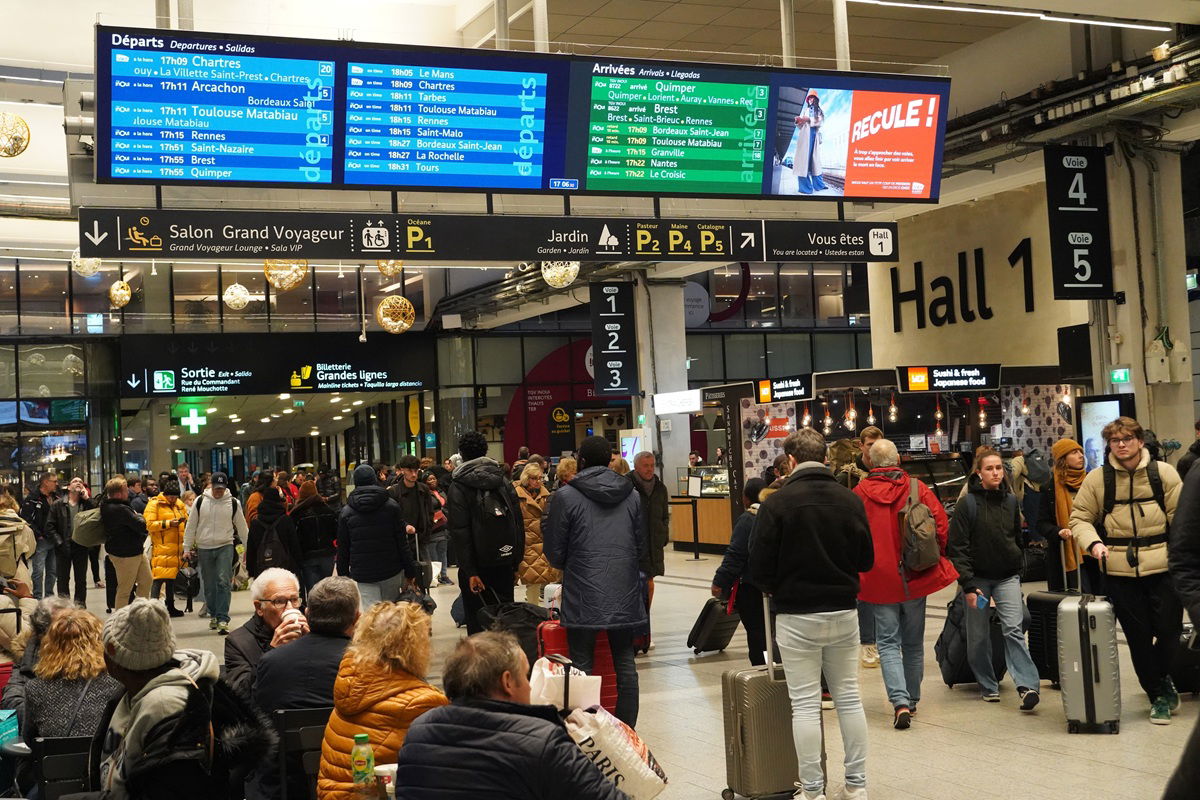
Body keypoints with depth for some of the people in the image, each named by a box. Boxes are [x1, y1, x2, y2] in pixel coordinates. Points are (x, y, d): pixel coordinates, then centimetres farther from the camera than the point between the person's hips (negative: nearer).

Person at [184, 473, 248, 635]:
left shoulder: (233, 503, 0)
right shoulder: (200, 502, 1)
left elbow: (242, 527, 8)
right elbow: (191, 526, 7)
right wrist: (187, 548, 7)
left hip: (225, 547, -2)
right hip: (204, 548, 2)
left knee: (224, 582, -14)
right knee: (209, 585, 10)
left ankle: (223, 619, -15)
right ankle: (213, 614, 27)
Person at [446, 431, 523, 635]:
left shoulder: (458, 488, -7)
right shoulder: (504, 481, 8)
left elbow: (460, 532, -13)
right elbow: (519, 524, 7)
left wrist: (470, 572, -14)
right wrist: (516, 563, 10)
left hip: (477, 564, -4)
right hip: (505, 562, 4)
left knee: (477, 620, 2)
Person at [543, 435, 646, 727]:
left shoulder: (565, 497, -7)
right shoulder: (632, 495, 5)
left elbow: (555, 553, -2)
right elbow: (642, 548, 12)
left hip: (583, 597, -3)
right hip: (624, 596, 4)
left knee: (582, 666, 3)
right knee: (625, 664, 10)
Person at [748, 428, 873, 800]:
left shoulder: (777, 503, -12)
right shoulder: (850, 500, -2)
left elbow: (760, 568, -11)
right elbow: (866, 560, 4)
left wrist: (774, 588, 9)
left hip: (796, 616, -3)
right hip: (844, 612, 3)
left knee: (805, 704, 3)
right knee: (849, 698, 13)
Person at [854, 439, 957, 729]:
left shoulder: (859, 493, -8)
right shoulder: (918, 489, -4)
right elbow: (942, 525, -5)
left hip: (878, 581, -2)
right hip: (915, 578, 2)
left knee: (888, 644, 2)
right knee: (913, 643, 16)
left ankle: (900, 702, -13)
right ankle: (912, 700, 27)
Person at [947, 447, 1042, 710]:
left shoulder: (1011, 501, 5)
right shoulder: (967, 504, -9)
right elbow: (957, 547, -11)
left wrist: (1018, 574, 18)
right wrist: (968, 585, -15)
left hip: (1007, 577, 2)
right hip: (977, 577, -2)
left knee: (1014, 629, -13)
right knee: (978, 636, 4)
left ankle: (1027, 685, -20)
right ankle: (988, 686, 19)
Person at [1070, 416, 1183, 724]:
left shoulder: (1163, 473, -1)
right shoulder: (1097, 479, 0)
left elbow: (1181, 517, 0)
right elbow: (1080, 518, 5)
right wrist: (1093, 543, -14)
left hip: (1162, 568, 0)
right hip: (1120, 572, 1)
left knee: (1169, 630, 1)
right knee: (1139, 637, 7)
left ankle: (1161, 679, 28)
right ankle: (1158, 695, 21)